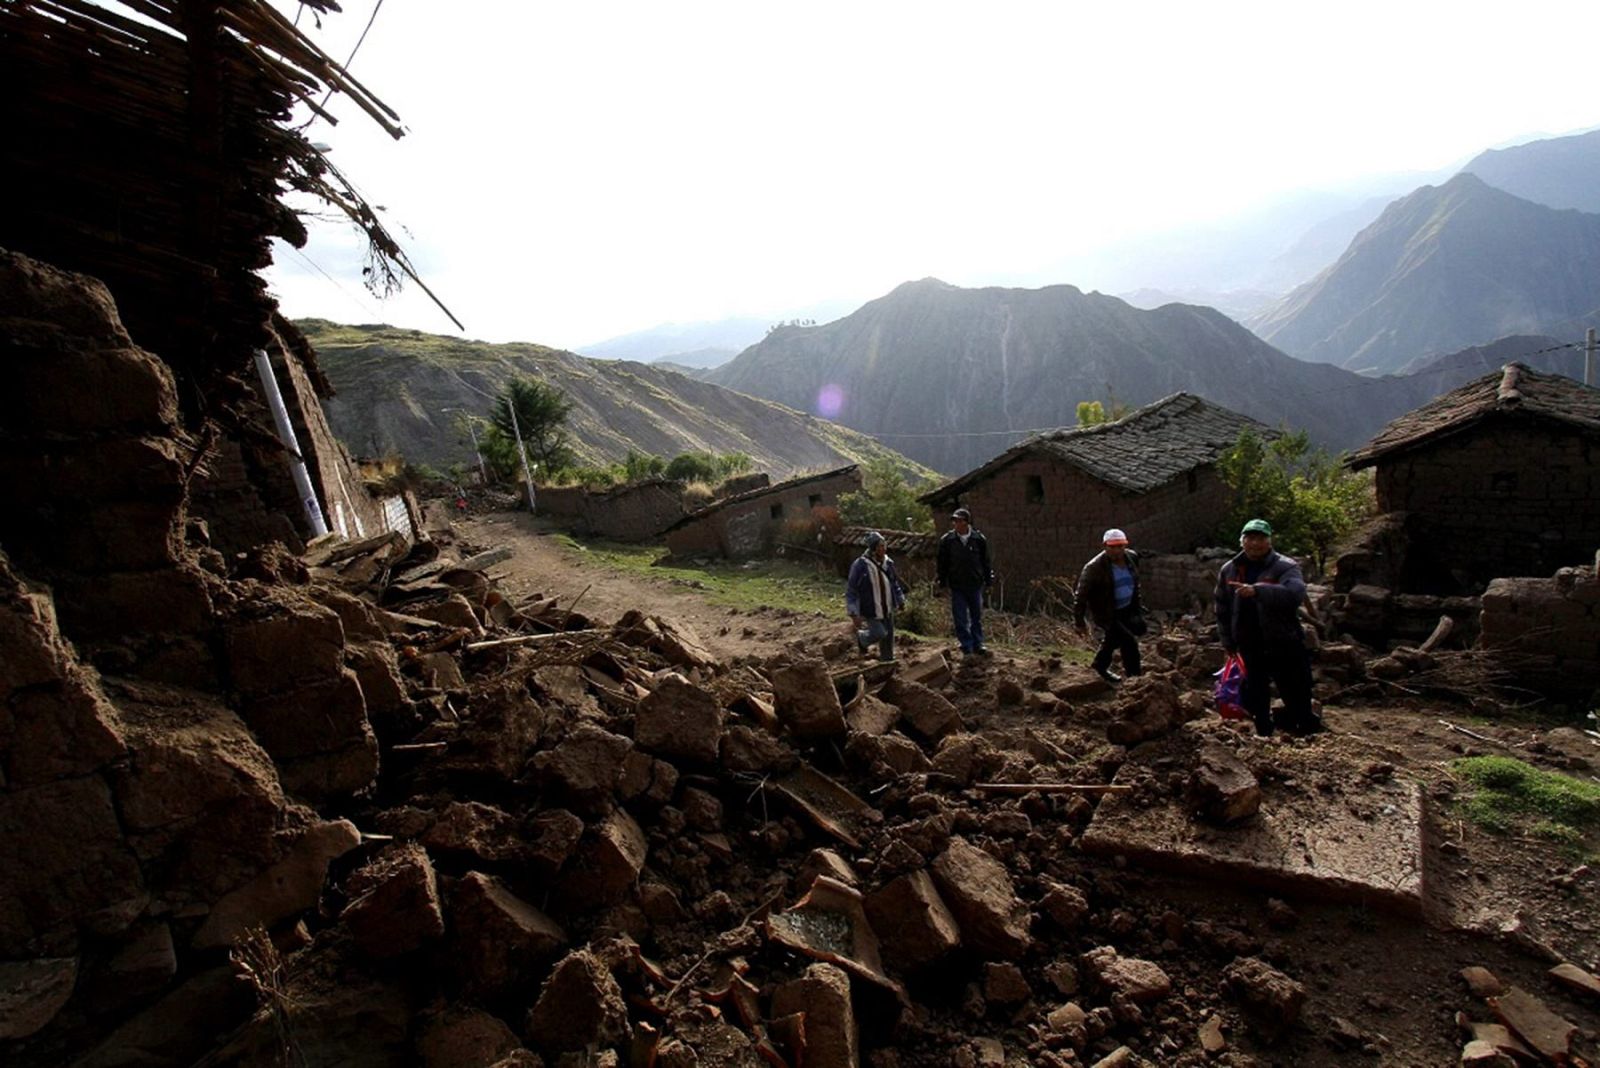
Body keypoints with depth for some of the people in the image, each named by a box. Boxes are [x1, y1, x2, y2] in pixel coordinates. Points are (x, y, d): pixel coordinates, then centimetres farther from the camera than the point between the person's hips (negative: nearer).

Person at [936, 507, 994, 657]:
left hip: (975, 585, 1)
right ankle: (967, 648, 11)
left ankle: (978, 645, 24)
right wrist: (942, 581, 2)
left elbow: (985, 561, 7)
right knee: (961, 619, 2)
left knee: (977, 617, 11)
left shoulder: (979, 539, -2)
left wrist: (988, 579, 6)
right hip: (957, 586, -1)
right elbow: (942, 563, 4)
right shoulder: (946, 540, -3)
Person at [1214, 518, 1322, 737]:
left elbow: (1295, 594, -34)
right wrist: (1228, 641, 10)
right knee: (1257, 701, 18)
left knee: (1297, 701, 4)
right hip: (1251, 649, 5)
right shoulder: (1229, 570, 4)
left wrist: (1257, 590, -47)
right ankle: (1264, 737, 33)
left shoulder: (1285, 567, -12)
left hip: (1284, 646, -5)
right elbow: (1222, 609, 12)